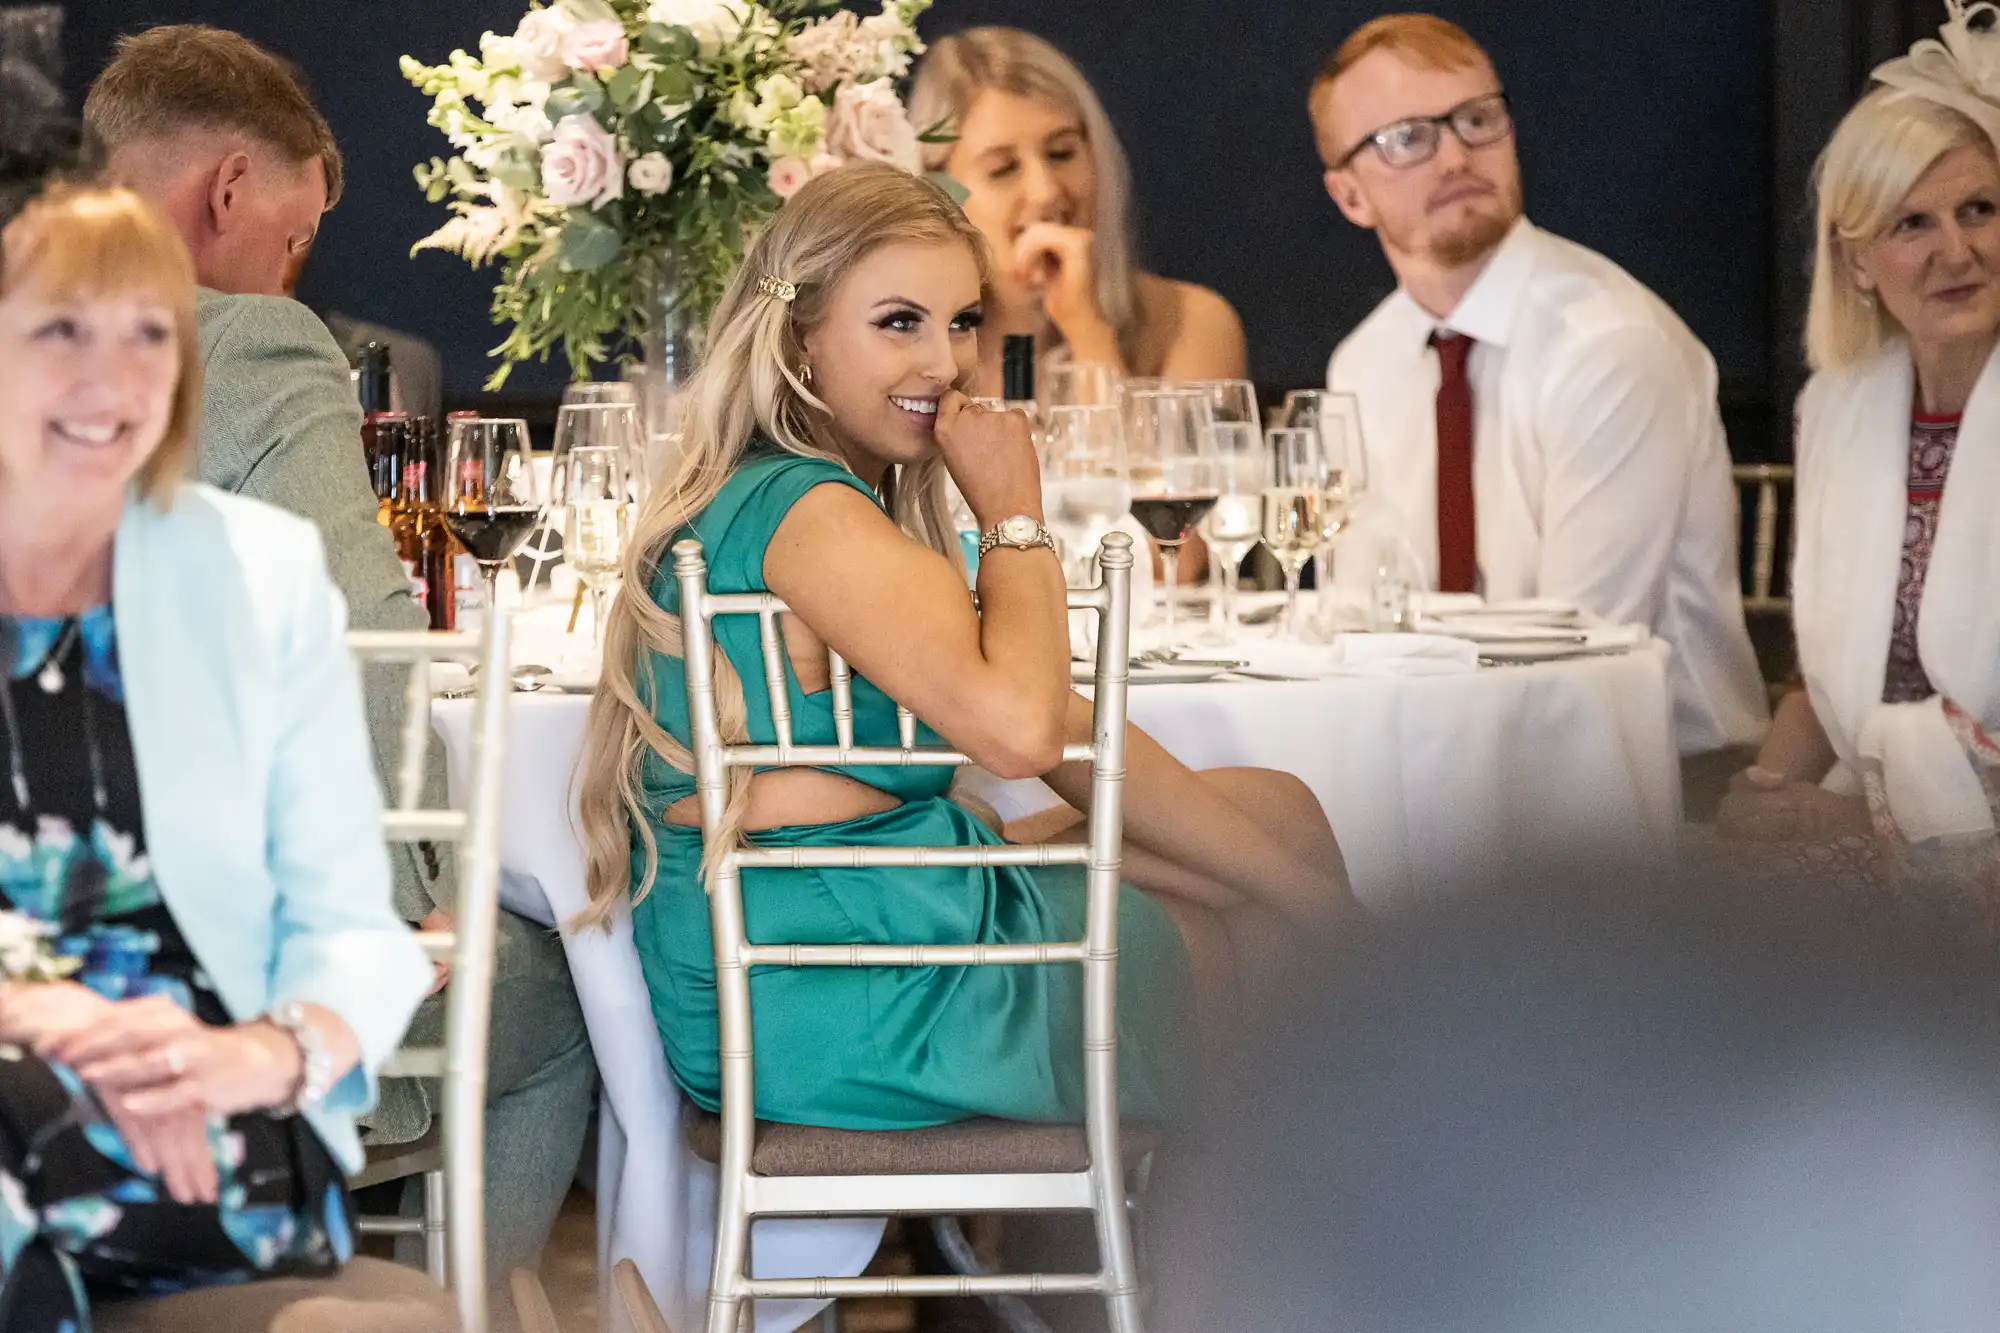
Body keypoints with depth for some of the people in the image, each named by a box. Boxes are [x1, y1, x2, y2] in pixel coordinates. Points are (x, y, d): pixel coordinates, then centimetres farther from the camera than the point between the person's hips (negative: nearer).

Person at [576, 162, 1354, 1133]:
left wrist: (1308, 889, 7)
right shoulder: (806, 510, -19)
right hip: (838, 1013, -10)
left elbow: (1070, 730, 12)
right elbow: (1015, 726, -32)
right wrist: (1015, 515, -15)